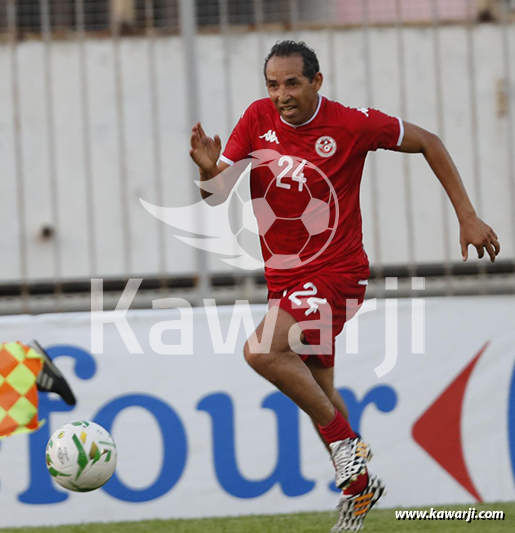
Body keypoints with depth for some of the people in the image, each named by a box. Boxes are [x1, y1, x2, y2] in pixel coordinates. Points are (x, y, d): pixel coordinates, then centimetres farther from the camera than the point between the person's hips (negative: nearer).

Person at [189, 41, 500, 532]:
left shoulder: (351, 125, -14)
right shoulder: (259, 119, -2)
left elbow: (426, 143, -1)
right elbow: (216, 193, -3)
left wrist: (468, 217, -2)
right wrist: (210, 171, -28)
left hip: (336, 273, -6)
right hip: (284, 278, 6)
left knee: (261, 350, -26)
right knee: (317, 393, 16)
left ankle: (345, 440, -12)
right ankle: (359, 484, 34)